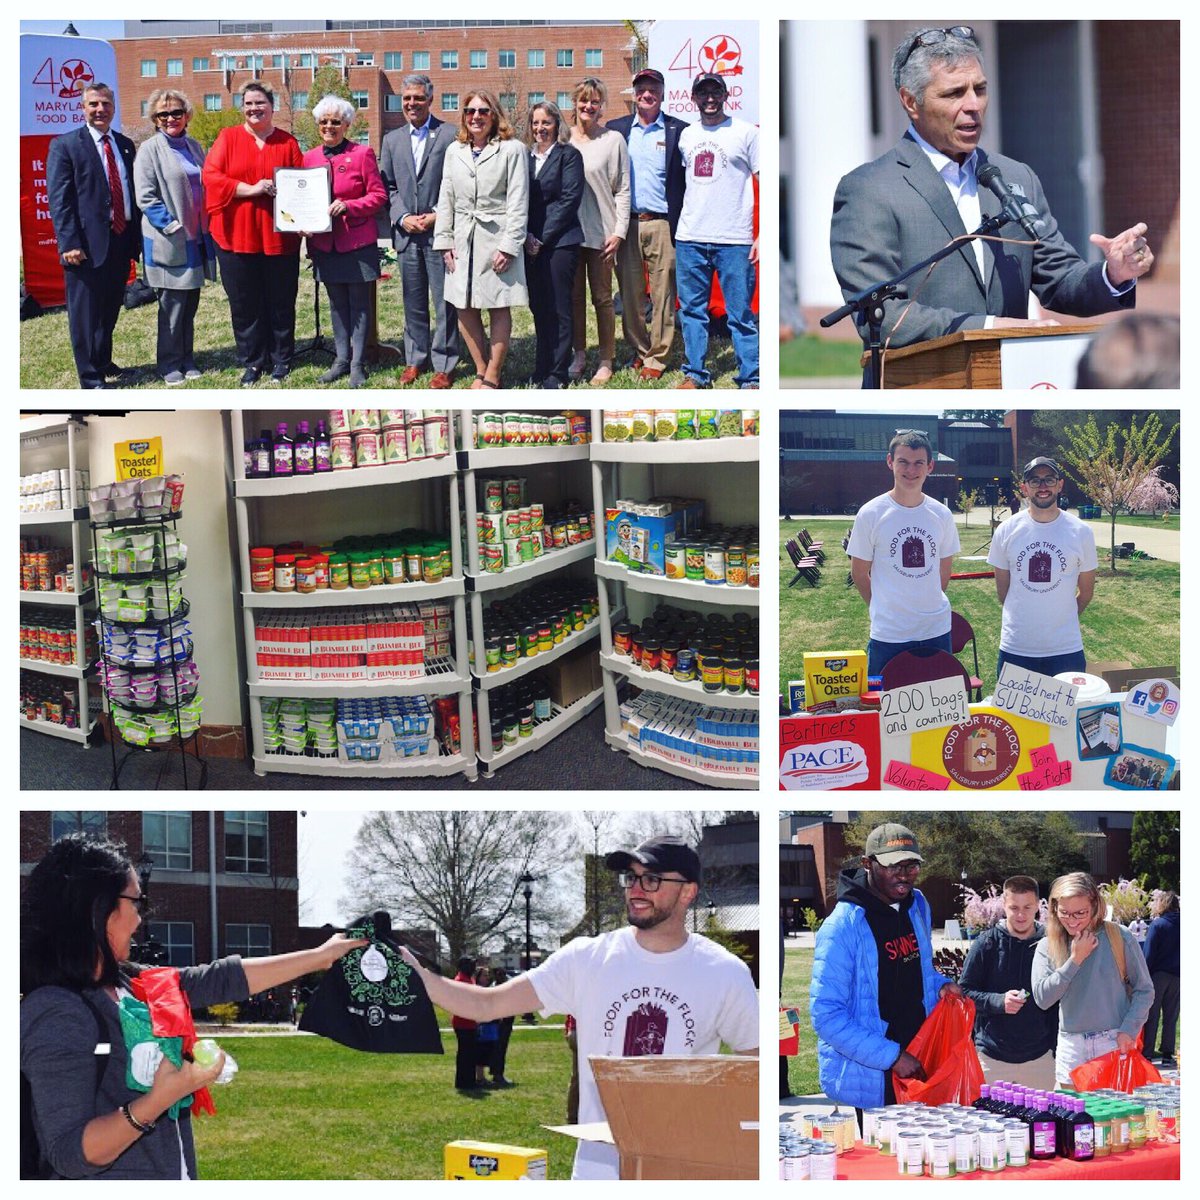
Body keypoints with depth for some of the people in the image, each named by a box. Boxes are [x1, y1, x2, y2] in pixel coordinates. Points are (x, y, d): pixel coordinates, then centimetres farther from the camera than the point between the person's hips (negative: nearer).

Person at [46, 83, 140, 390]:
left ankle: (103, 362, 32)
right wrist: (69, 244, -17)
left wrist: (137, 237, 9)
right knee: (85, 311, 1)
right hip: (88, 244, -5)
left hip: (121, 239, 6)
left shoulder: (125, 145, 12)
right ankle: (91, 378, 6)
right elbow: (59, 199, -10)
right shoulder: (65, 145, -5)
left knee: (110, 309, 16)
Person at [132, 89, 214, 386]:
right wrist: (172, 225, -17)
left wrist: (208, 223, 8)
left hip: (197, 237, 6)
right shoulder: (150, 150, -7)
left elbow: (206, 186, 21)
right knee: (172, 304, -2)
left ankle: (186, 359, 21)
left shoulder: (193, 147, 12)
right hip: (169, 242, -6)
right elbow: (146, 197, -12)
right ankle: (169, 364, 6)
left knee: (190, 302, 11)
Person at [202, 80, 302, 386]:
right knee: (244, 304, 5)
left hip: (279, 237, 0)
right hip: (237, 235, 0)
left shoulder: (287, 143, 6)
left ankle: (280, 360, 19)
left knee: (281, 302, 7)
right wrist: (250, 189, -16)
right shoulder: (228, 138, 3)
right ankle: (252, 362, 14)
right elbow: (211, 176, -7)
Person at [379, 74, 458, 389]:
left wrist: (438, 215, -11)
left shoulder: (450, 135, -3)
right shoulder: (392, 140, 12)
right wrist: (402, 217, -3)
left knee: (444, 301, -2)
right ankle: (416, 360, 21)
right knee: (413, 302, 11)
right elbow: (388, 187, 12)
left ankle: (444, 365, 5)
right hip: (406, 233, 4)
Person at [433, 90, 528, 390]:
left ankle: (492, 377, 7)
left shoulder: (511, 150, -3)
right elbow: (446, 199, 13)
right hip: (463, 240, 5)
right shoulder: (454, 151, 12)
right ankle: (481, 371, 15)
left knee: (499, 308, 1)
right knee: (465, 309, 4)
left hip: (497, 239, -5)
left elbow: (518, 203, -6)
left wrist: (509, 245, -12)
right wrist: (444, 241, 5)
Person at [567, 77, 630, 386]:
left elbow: (623, 189, -1)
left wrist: (619, 231, -7)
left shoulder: (613, 140, -1)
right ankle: (579, 355, 19)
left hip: (600, 232, -3)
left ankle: (606, 361, 8)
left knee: (602, 298, 1)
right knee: (574, 296, 9)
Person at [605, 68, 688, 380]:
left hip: (661, 224, -3)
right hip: (627, 223, 3)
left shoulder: (677, 130, 3)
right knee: (630, 293, 6)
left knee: (662, 294, -1)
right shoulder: (616, 129, 11)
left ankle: (657, 358, 4)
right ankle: (639, 351, 17)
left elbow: (686, 180, 2)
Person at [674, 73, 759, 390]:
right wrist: (675, 224, 15)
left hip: (734, 241, -5)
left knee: (740, 314, -3)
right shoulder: (686, 135, 13)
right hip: (689, 239, 5)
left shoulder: (745, 133, -1)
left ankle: (750, 379, 3)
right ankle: (695, 373, 18)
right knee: (692, 310, 9)